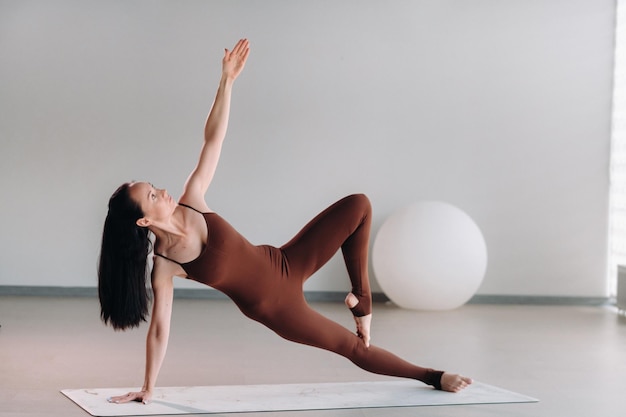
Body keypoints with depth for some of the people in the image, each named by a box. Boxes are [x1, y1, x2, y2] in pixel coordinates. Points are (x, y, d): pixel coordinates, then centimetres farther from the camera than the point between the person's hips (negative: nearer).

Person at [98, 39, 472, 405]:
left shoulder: (191, 203, -10)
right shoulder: (163, 267, -20)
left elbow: (213, 140, -11)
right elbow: (160, 328, -13)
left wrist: (227, 80, -18)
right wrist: (147, 388, -12)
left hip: (286, 266, 5)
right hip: (273, 307, -5)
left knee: (358, 206, -6)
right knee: (354, 348, 7)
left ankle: (361, 300, 10)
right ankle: (432, 377, 30)